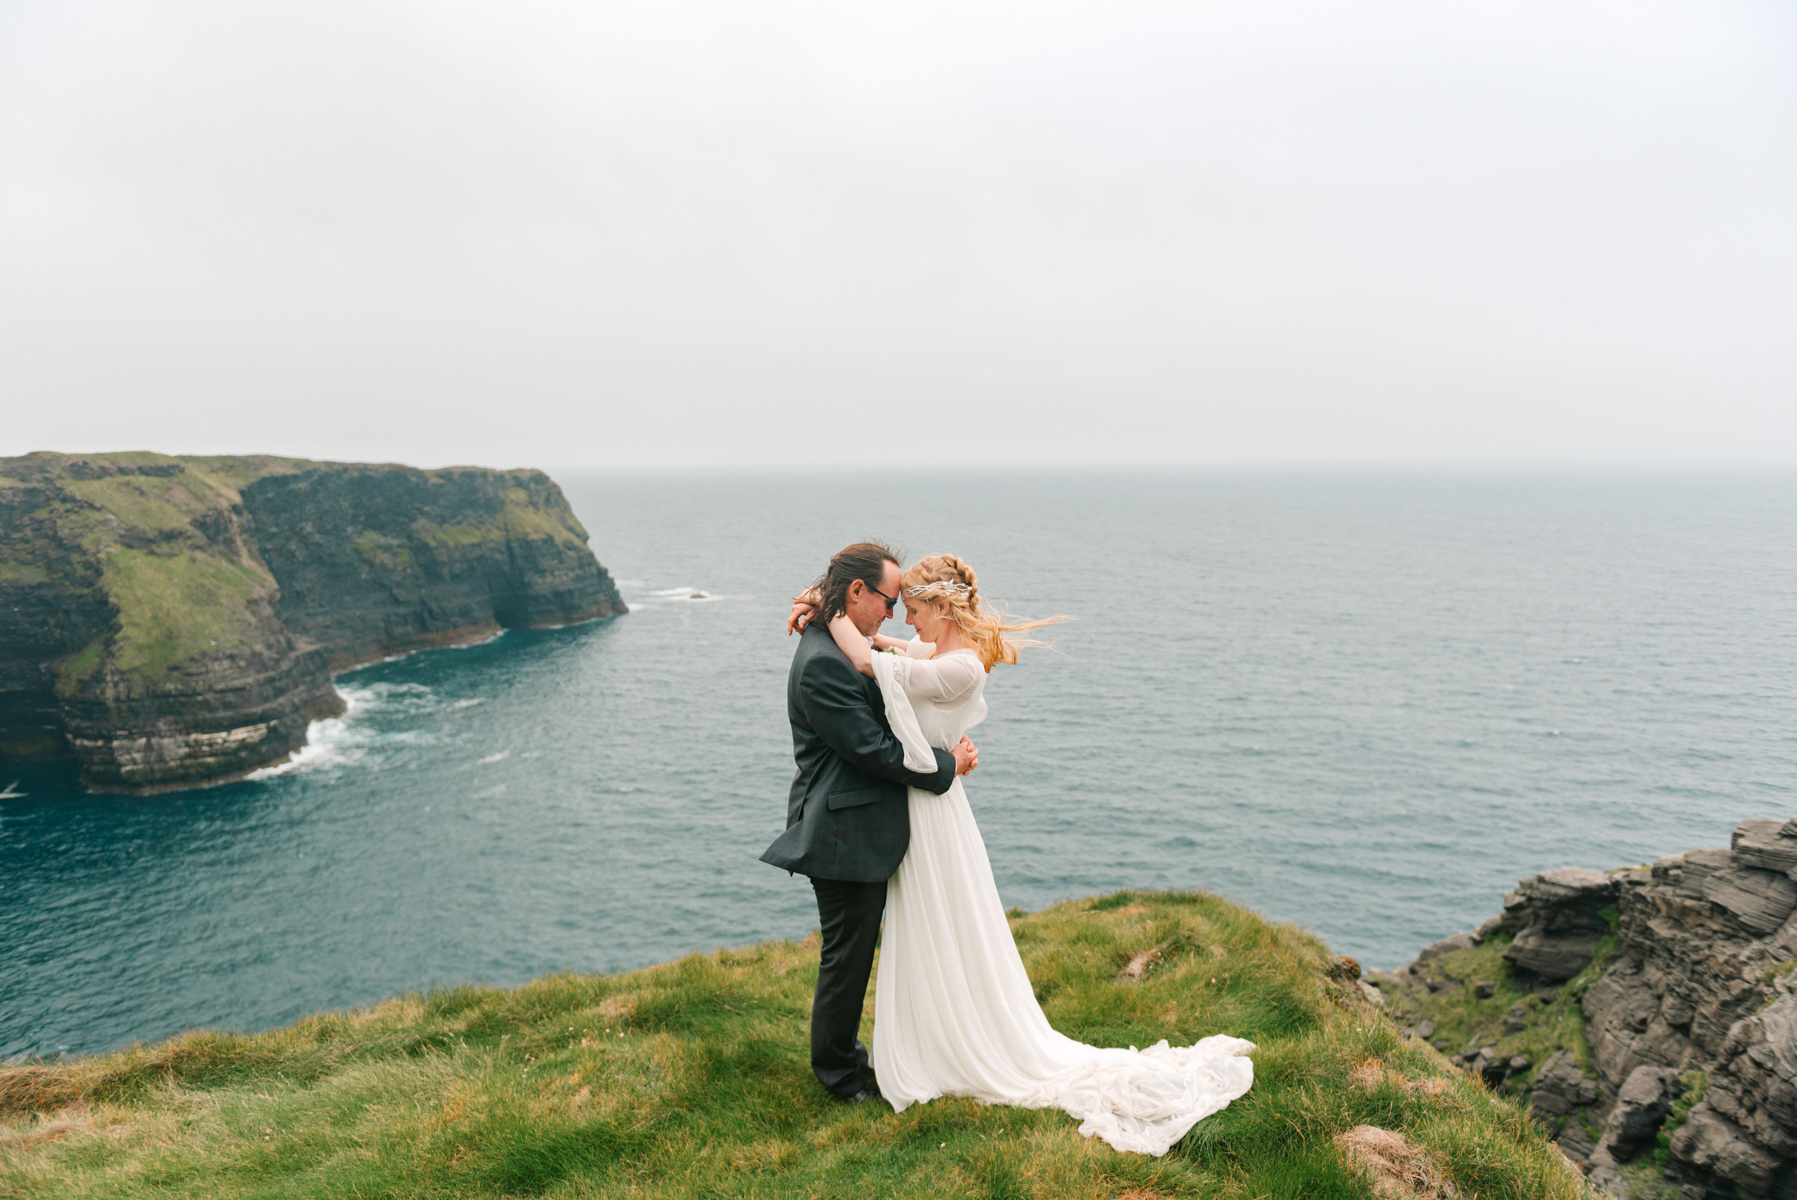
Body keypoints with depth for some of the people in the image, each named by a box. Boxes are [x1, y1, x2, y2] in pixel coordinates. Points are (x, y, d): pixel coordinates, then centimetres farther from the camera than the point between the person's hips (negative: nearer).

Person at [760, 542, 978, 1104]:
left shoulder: (842, 649, 10)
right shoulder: (823, 662, -23)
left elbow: (880, 728, 15)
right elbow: (872, 749, -23)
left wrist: (945, 744, -1)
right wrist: (948, 763, -11)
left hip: (862, 832, 10)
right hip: (845, 837, -10)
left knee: (853, 952, 22)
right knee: (847, 955, 6)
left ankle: (839, 1053, 38)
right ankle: (837, 1072, 25)